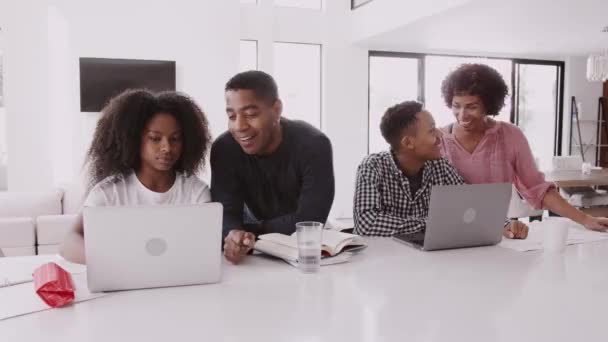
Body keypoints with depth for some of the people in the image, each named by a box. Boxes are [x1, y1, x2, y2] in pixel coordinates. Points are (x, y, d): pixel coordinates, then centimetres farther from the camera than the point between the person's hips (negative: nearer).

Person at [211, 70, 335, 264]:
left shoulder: (313, 145, -24)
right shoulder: (223, 149, -16)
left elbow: (310, 222, -26)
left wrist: (247, 232, -27)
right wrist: (234, 236, -42)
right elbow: (226, 213, -21)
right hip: (257, 249, 1)